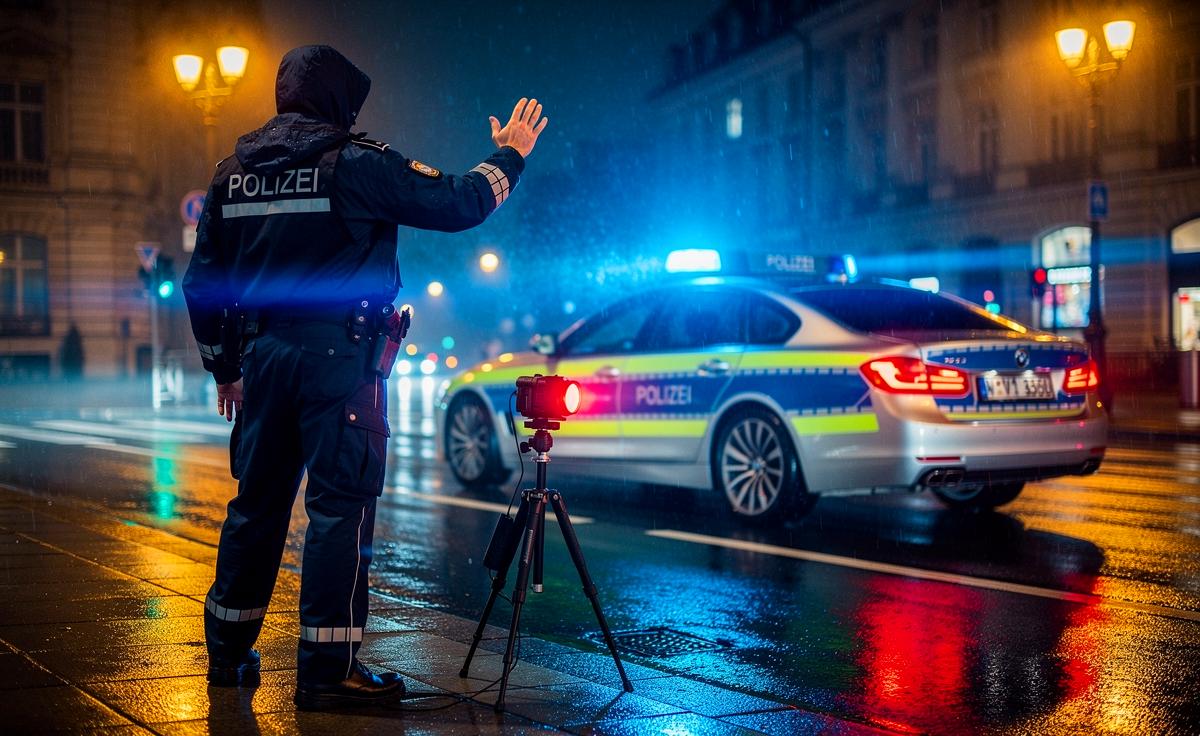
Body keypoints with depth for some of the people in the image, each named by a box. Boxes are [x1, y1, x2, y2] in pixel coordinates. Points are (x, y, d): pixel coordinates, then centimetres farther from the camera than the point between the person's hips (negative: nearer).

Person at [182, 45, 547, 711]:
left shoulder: (233, 173, 11)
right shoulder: (355, 164, -8)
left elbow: (202, 281, 14)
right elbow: (458, 204, -6)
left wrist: (224, 368, 23)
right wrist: (507, 156, 12)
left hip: (264, 354, 6)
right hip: (339, 356, -6)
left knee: (258, 501, 16)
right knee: (341, 505, -2)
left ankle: (229, 651, 26)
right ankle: (328, 669, -1)